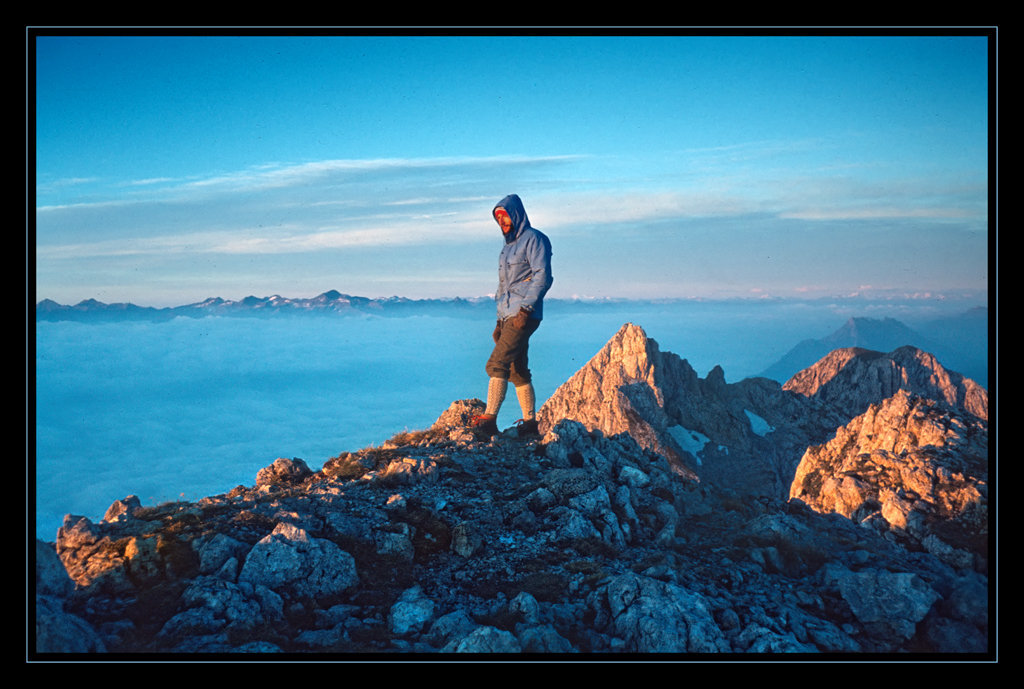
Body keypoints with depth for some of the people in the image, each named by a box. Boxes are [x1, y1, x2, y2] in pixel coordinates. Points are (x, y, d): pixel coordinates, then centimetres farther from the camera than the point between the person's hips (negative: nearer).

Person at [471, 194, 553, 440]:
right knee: (518, 372, 9)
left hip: (523, 316, -9)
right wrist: (500, 321, 20)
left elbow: (543, 277, -15)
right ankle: (530, 423, 13)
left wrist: (525, 309, -22)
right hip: (508, 316, 9)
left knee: (496, 365, -18)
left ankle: (489, 420, -20)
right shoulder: (509, 245, 23)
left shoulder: (533, 239, -5)